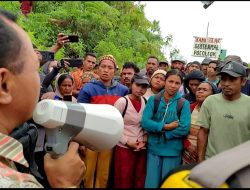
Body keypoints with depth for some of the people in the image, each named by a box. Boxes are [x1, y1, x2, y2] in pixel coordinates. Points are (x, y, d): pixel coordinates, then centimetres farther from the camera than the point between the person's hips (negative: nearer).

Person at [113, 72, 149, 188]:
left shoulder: (146, 102, 5)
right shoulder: (122, 102, -10)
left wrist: (144, 140, -1)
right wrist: (127, 142, -12)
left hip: (142, 148, 4)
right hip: (124, 148, -4)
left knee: (140, 180, 11)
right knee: (123, 180, 4)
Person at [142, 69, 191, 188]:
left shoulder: (184, 103, -4)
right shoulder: (153, 100, -1)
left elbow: (184, 129, -12)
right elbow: (145, 122, -10)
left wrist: (162, 133, -12)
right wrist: (165, 126, -17)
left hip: (173, 151, -1)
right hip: (153, 148, 1)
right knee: (151, 184, 10)